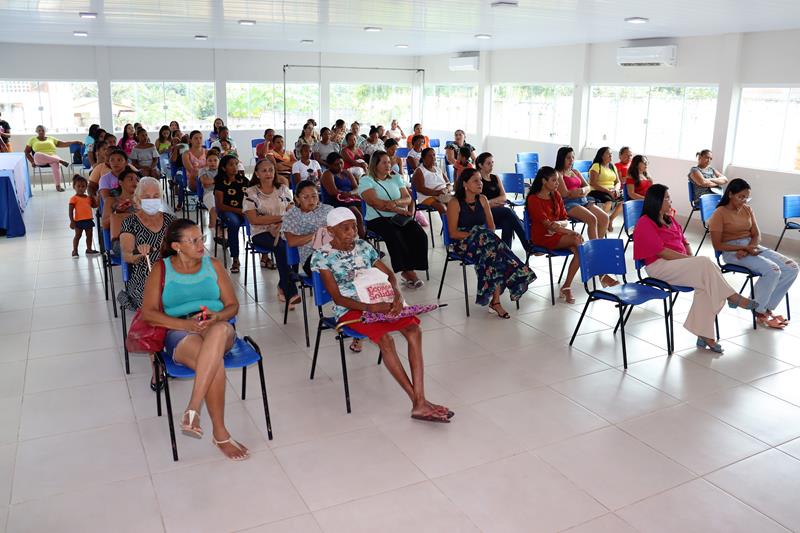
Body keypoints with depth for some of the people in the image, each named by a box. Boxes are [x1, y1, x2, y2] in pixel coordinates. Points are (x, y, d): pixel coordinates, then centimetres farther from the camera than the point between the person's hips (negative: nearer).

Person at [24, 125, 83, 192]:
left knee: (55, 163, -38)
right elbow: (26, 152, 16)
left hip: (53, 157, 1)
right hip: (40, 160, 0)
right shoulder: (32, 139, 20)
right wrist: (32, 161, -1)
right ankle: (60, 160, -35)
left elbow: (64, 144, 18)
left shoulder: (51, 139, 24)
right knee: (37, 155, -39)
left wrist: (76, 142, 6)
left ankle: (58, 185, -43)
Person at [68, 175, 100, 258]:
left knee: (89, 235, 13)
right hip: (79, 220, -6)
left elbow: (94, 205, 15)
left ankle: (89, 249, 26)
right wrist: (72, 221, -15)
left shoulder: (88, 197, 10)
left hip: (88, 220, 6)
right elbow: (70, 210, -9)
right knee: (78, 235, 2)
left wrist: (94, 198, 1)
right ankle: (74, 251, 12)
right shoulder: (74, 198, -7)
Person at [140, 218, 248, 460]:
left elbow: (233, 305, 13)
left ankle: (193, 409, -43)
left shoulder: (213, 265, 14)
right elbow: (148, 313, 2)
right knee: (214, 362, -37)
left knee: (220, 330, -40)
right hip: (180, 333, -1)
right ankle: (219, 433, -28)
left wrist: (217, 317, -11)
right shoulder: (161, 269, 9)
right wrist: (186, 324, -13)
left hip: (218, 329, 2)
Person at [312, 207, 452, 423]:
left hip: (378, 302, 5)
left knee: (414, 330, -21)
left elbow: (389, 275, 16)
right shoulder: (322, 256, -2)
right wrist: (369, 308, -23)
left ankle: (420, 402, -26)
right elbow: (337, 297, -8)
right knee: (385, 339, -32)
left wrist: (397, 295, -8)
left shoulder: (363, 247, 12)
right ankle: (417, 400, -23)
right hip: (350, 309, -5)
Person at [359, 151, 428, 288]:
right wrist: (400, 210, -21)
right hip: (378, 219, -5)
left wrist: (396, 202, -17)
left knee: (420, 235, -21)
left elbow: (408, 198, 8)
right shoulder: (366, 181, 2)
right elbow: (376, 203, -13)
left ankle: (408, 271, -15)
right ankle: (408, 271, -23)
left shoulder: (396, 178, 19)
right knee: (395, 236, -34)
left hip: (400, 217, 5)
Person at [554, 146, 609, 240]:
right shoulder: (558, 174, -3)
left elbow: (587, 187, 15)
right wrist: (582, 192, 1)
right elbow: (565, 194, -12)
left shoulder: (575, 172, 21)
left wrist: (582, 190, -11)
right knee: (592, 219, -28)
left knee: (605, 218, -10)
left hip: (583, 201, 8)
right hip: (568, 203, -8)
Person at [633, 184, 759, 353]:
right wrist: (692, 260, -14)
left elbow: (684, 242, 21)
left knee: (706, 284, -21)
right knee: (705, 263, -27)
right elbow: (662, 252, -14)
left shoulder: (670, 220, 21)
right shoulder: (645, 224, -7)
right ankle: (733, 298, -10)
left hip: (681, 263, 8)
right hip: (660, 267, -8)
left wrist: (692, 259, 0)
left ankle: (704, 335, -21)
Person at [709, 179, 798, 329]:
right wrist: (744, 247, -19)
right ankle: (759, 311, -7)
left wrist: (749, 248, -15)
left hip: (752, 246, 7)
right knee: (772, 270, -28)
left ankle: (768, 308, -3)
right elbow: (718, 245, -12)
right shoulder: (719, 214, -8)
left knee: (792, 267, -12)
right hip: (733, 251, -7)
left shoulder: (748, 210, 13)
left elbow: (757, 235, 8)